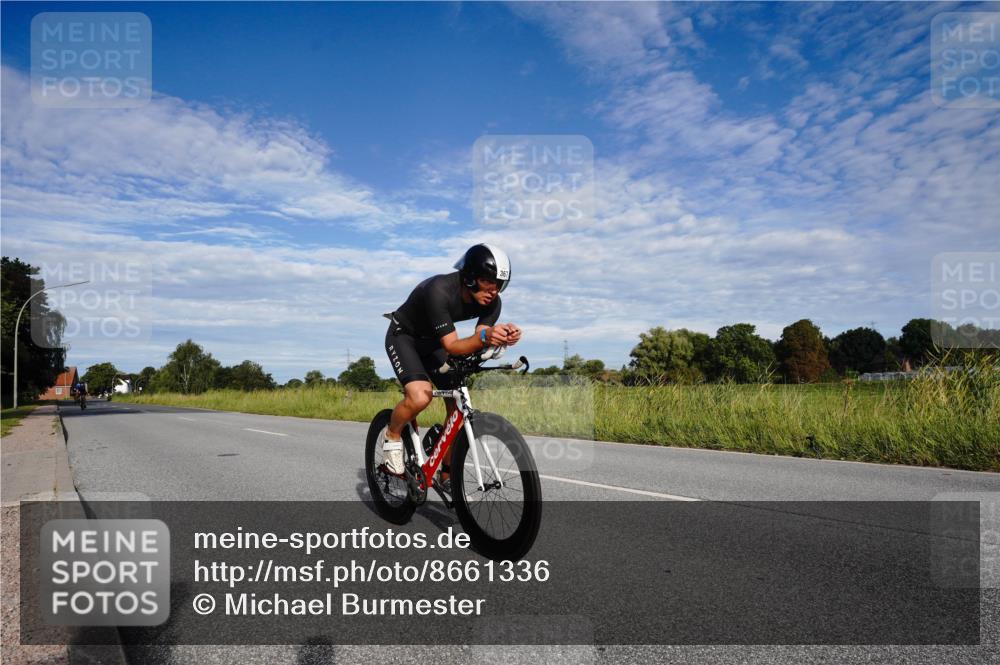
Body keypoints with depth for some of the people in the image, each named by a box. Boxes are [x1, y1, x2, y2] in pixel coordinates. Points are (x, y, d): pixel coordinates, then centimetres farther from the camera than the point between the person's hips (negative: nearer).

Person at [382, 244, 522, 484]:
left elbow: (478, 344, -21)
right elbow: (451, 346, -37)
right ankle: (392, 436, 2)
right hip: (403, 337, -6)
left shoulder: (492, 302, -19)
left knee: (458, 405, -5)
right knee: (420, 397, -30)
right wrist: (484, 337, -56)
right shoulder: (439, 290, -37)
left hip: (432, 342, 6)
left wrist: (501, 337, -42)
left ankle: (447, 476, 10)